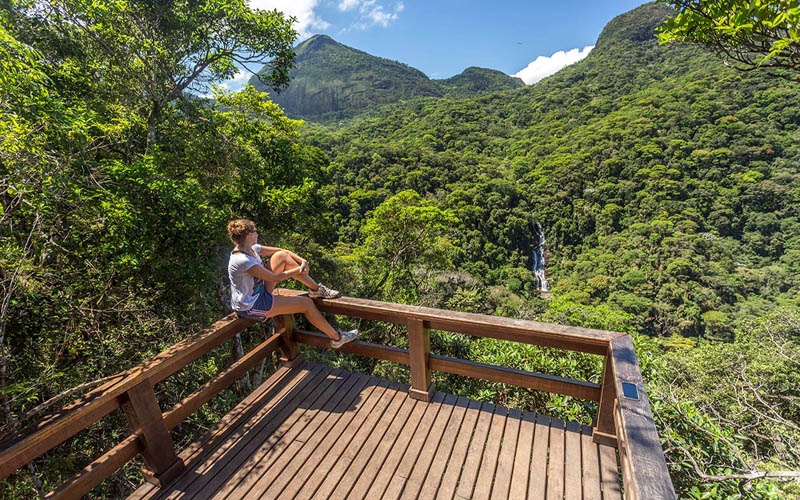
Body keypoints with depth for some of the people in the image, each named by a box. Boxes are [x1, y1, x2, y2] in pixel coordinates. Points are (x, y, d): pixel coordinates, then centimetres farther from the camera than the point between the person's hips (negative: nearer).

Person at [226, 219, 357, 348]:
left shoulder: (251, 249, -2)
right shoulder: (242, 260, -29)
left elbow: (282, 251, 2)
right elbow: (274, 278, -24)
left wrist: (303, 261, -13)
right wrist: (298, 270, -12)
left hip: (259, 292, 9)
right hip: (250, 307, -9)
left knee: (281, 256, -3)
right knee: (306, 303, -11)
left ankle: (316, 289, 6)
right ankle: (336, 338, 3)